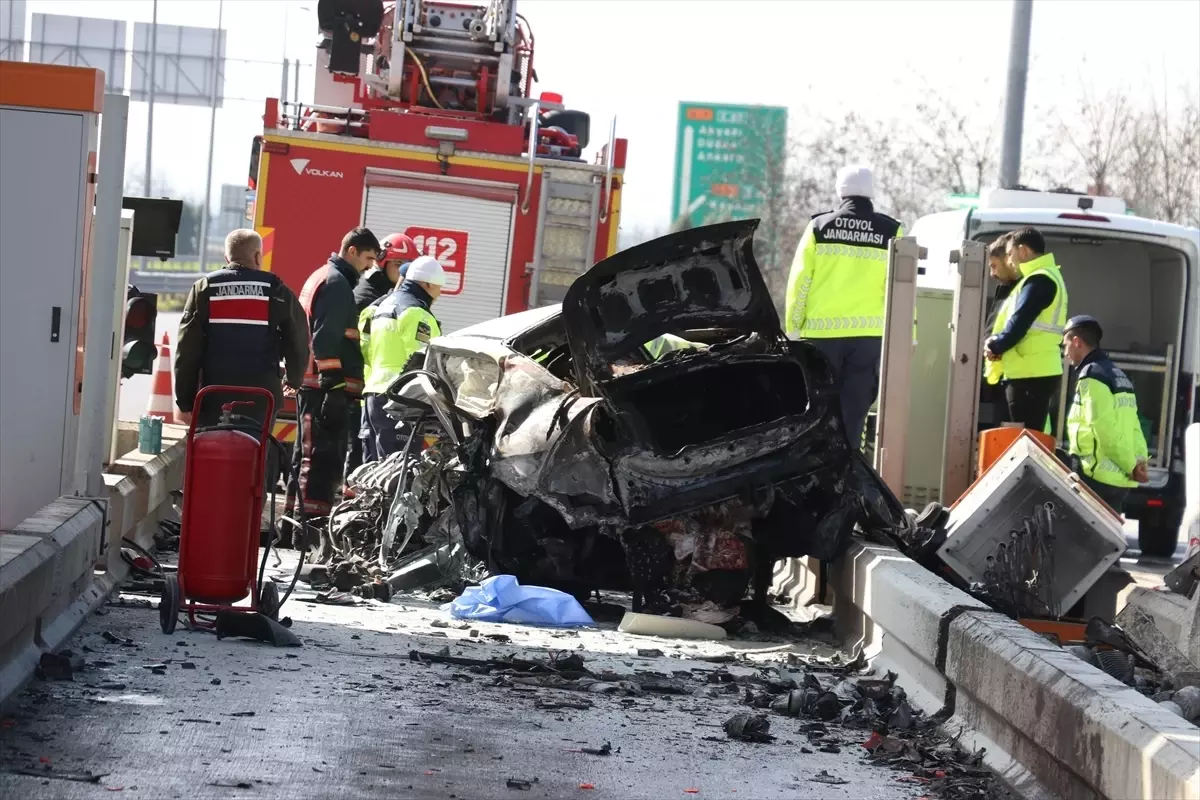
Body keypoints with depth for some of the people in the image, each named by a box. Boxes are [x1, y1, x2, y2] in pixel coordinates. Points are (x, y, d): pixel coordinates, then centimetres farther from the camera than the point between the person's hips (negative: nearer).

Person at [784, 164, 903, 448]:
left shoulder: (819, 226, 1)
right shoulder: (891, 232, 2)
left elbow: (799, 281, 0)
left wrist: (793, 328, 7)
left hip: (821, 331, 0)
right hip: (869, 334, 0)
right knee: (853, 412, 4)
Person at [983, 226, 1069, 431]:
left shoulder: (1039, 280, -12)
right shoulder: (1042, 278, 21)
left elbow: (1019, 323, -18)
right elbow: (1021, 322, 19)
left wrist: (995, 346, -3)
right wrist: (996, 342, 2)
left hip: (1031, 375, -10)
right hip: (1035, 373, 10)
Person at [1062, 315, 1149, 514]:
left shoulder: (1091, 376, -12)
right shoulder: (1118, 375, 19)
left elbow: (1106, 430, -19)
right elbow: (1131, 425, 12)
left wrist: (1130, 466, -13)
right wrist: (1140, 460, 1)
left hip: (1096, 476, -9)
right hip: (1119, 477, 9)